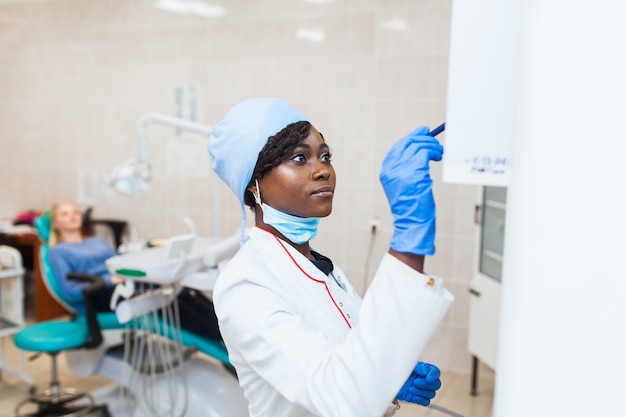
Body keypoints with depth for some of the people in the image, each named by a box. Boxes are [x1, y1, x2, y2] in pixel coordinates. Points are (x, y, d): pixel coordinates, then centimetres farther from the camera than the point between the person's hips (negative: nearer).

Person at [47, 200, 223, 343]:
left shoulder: (98, 241, 30)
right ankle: (221, 335, -43)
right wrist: (110, 279, -14)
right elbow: (69, 291, -3)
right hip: (103, 296, -6)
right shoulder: (58, 252, 12)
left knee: (183, 291, -25)